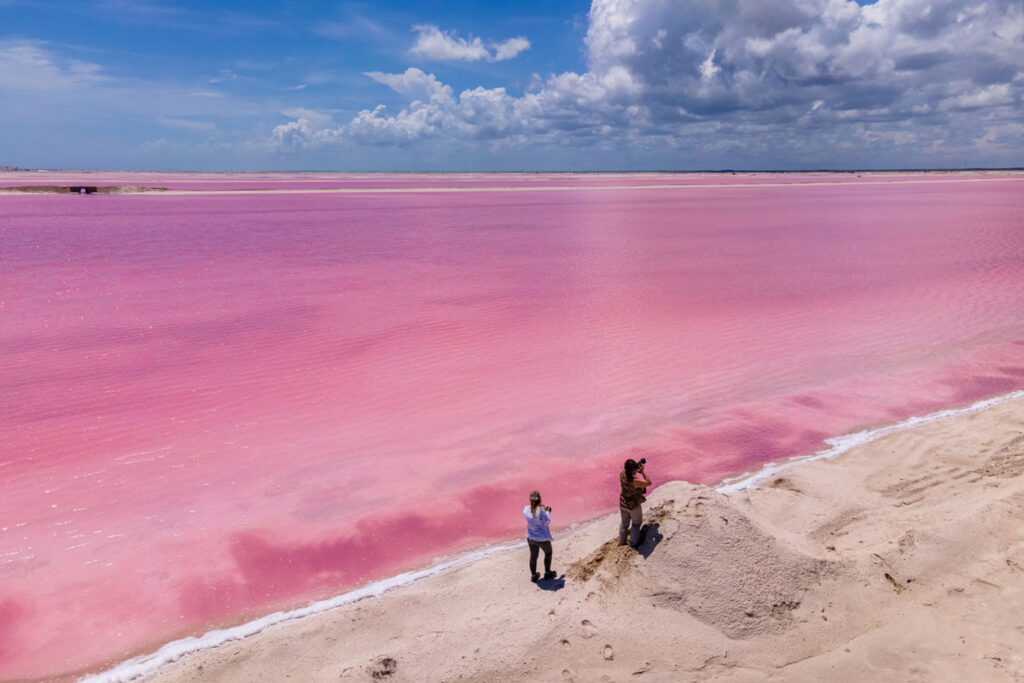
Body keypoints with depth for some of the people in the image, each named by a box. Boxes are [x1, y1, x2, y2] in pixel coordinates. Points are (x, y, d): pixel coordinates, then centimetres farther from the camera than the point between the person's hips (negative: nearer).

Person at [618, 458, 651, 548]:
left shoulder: (622, 475, -19)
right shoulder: (635, 482, -36)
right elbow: (649, 483, -21)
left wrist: (637, 469, -5)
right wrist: (642, 471, -18)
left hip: (623, 504, 5)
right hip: (634, 506, -5)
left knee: (624, 523, 26)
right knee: (636, 524, 23)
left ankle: (621, 542, 40)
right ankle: (633, 543, 35)